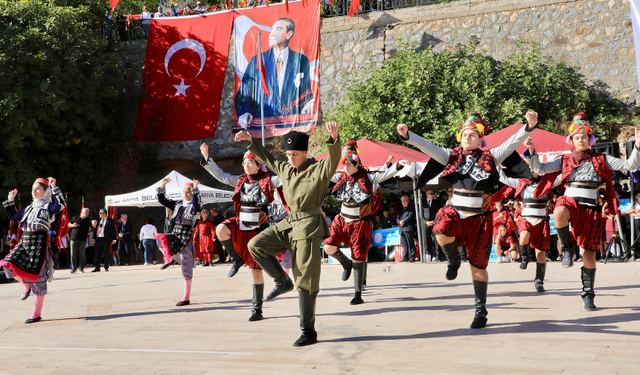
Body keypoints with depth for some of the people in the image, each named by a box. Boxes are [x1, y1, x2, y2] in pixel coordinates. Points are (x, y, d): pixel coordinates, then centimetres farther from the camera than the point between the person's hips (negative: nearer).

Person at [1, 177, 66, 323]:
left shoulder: (48, 207, -1)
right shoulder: (29, 208, 21)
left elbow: (62, 204, -22)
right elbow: (14, 216, 33)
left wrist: (54, 188, -24)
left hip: (39, 242, -7)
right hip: (24, 242, 7)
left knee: (36, 276, -4)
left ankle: (37, 314, 4)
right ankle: (26, 286, 16)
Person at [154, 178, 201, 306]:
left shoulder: (193, 206, -5)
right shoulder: (177, 204, 12)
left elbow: (197, 202, -29)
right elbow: (162, 200, 12)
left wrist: (195, 189, -39)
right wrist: (162, 186, 0)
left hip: (186, 239, -5)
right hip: (174, 235, 5)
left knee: (187, 269, -2)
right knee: (160, 237, -27)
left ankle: (186, 298, 6)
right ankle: (169, 258, -5)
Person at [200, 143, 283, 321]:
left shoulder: (268, 181, -3)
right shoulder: (241, 180, 10)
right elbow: (221, 176, 16)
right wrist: (206, 158, 12)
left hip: (258, 230, -4)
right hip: (240, 225, 4)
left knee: (256, 270, 1)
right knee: (221, 229, -31)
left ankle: (257, 310, 13)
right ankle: (237, 259, -4)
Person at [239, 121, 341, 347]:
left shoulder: (319, 169, -9)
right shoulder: (285, 169, 12)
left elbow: (334, 159, -29)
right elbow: (267, 159, 28)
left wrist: (334, 138, -47)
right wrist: (250, 141, 24)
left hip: (308, 226, -7)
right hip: (289, 223, 7)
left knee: (305, 282, -4)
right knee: (256, 245, -8)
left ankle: (308, 332, 5)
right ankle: (282, 282, 4)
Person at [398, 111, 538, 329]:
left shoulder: (490, 157, 2)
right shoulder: (452, 156, 6)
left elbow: (512, 143, -8)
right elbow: (427, 147, -4)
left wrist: (529, 127, -25)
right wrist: (407, 136, -19)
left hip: (480, 218, -1)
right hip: (456, 212, 1)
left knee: (478, 267, 4)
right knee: (442, 231, -35)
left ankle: (481, 311, 19)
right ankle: (454, 259, -2)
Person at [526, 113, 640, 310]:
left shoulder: (601, 159, 10)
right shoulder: (565, 160, 11)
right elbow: (540, 169, 6)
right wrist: (532, 151, -9)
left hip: (590, 208, 1)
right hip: (570, 201, -1)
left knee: (589, 254, 1)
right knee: (559, 213, -41)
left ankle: (588, 294, 16)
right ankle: (567, 249, -16)